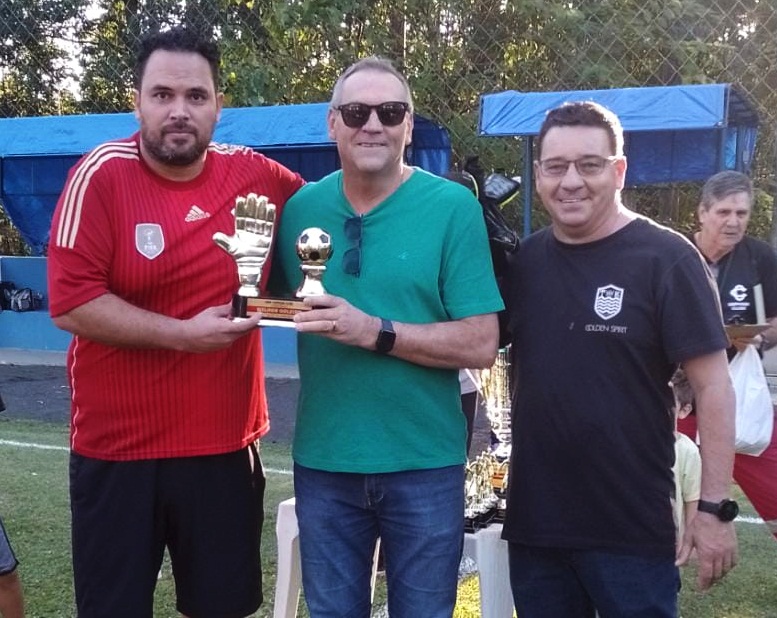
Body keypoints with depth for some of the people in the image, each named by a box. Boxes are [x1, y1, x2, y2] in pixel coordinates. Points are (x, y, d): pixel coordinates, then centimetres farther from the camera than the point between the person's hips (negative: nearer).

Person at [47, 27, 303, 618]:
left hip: (227, 447, 3)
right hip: (118, 451, -3)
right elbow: (71, 303, -16)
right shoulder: (102, 174, -11)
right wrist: (183, 333, -18)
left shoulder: (251, 173, 0)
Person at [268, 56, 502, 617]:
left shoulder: (453, 207, -9)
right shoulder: (300, 208, 2)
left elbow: (481, 345, -13)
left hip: (424, 465, -2)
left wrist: (374, 332, -23)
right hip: (323, 463, 3)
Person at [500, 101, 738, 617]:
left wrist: (715, 507, -13)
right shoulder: (523, 261, 4)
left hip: (632, 531, -4)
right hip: (534, 522, 5)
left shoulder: (665, 259, -10)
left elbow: (713, 385, -10)